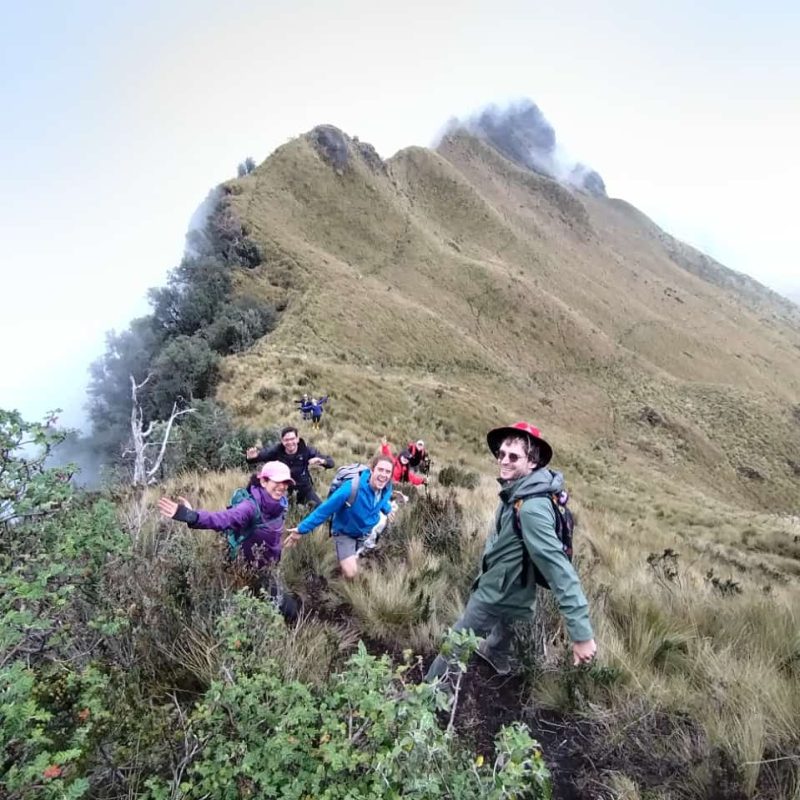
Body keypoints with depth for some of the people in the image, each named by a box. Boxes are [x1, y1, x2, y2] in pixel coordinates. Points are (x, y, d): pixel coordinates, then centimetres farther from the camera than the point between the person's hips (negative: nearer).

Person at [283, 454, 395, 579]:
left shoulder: (386, 488, -21)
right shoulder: (352, 488, -38)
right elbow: (325, 509, -29)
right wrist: (302, 529, -26)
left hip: (367, 531, 5)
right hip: (345, 533, -5)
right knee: (351, 574, -17)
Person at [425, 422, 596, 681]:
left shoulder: (531, 508, -36)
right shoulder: (518, 491, -6)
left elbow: (560, 571, -38)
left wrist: (581, 633, -38)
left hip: (498, 594, -9)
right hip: (507, 587, 9)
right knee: (502, 624, 37)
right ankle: (497, 656, 66)